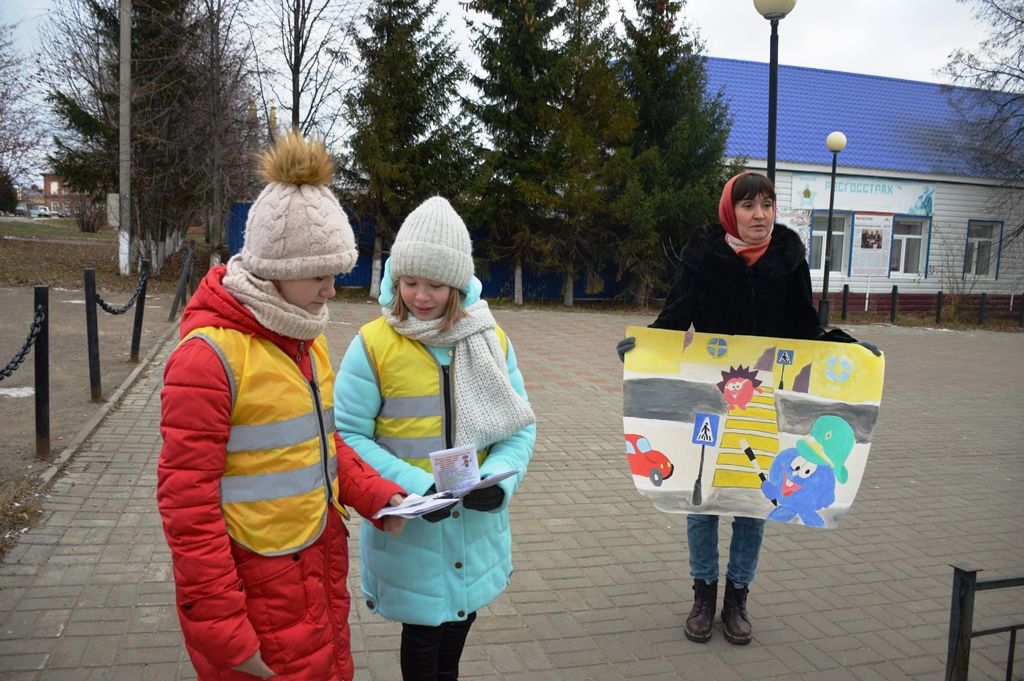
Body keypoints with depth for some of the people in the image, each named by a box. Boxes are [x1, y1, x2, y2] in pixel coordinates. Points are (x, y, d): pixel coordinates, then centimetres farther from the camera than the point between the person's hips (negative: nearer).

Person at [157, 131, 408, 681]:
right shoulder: (209, 355, -20)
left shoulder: (306, 339, 6)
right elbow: (186, 503, -19)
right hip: (258, 596, -7)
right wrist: (225, 633, -17)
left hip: (322, 575, 8)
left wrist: (377, 496, -2)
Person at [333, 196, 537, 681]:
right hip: (406, 524, -3)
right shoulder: (374, 344, -11)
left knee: (459, 622, 24)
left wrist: (499, 477, -17)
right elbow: (348, 435, -11)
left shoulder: (491, 340, -2)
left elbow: (520, 424, 2)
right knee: (423, 634, 14)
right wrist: (412, 486, -23)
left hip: (476, 521, 4)